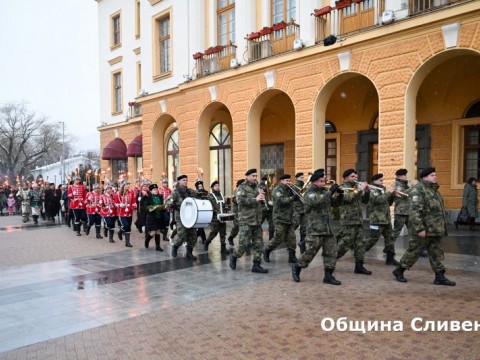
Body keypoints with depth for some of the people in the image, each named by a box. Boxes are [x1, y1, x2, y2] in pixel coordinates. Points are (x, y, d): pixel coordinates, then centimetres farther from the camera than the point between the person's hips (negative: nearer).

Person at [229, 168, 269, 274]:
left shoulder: (257, 187, 16)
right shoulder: (242, 187, -3)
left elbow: (262, 204, 21)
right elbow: (240, 200, -20)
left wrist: (262, 198, -1)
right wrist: (255, 199, -20)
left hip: (257, 221, 6)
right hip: (246, 220, -6)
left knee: (258, 244, 5)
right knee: (244, 243, -6)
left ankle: (256, 265, 13)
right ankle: (234, 256, 21)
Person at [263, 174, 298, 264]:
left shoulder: (288, 189, 17)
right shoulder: (278, 190, -9)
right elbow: (281, 200, -25)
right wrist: (292, 198, -33)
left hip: (289, 218, 8)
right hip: (280, 219, -7)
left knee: (291, 238, 2)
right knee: (278, 239, -3)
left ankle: (292, 257, 8)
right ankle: (266, 251, 18)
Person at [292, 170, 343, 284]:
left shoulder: (324, 191, 13)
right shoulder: (309, 193, -8)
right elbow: (317, 201, -30)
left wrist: (339, 195, 0)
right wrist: (330, 191, -26)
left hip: (327, 228, 7)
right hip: (315, 229, -7)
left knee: (331, 252, 3)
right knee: (310, 252, -3)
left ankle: (328, 276, 11)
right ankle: (296, 267, 19)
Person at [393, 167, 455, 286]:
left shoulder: (433, 190, 15)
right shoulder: (418, 190, -15)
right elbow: (415, 211, -22)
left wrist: (441, 227, 19)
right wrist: (420, 229, -25)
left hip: (434, 230, 9)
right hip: (423, 229, -9)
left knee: (436, 253, 9)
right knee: (414, 251, 2)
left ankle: (440, 277, 15)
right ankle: (399, 271, 17)